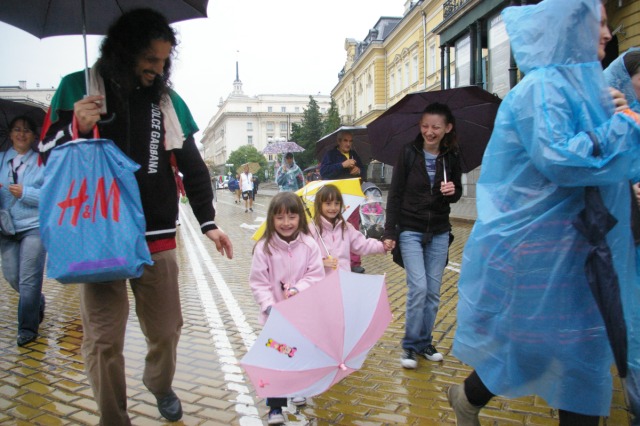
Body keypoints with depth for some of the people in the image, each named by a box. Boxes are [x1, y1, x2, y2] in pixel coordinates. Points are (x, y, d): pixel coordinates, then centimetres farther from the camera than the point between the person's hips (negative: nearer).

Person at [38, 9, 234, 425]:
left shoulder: (168, 99, 8)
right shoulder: (78, 89, 2)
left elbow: (192, 166, 13)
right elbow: (48, 159, 5)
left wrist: (208, 222, 8)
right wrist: (75, 129, -16)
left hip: (157, 236, 2)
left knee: (166, 328, 10)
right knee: (103, 339, -1)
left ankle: (161, 386, 39)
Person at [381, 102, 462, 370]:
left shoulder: (452, 158, 1)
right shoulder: (409, 153, -7)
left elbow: (457, 194, 12)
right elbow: (395, 194, -6)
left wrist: (452, 191, -13)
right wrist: (390, 232, -10)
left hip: (439, 232, 3)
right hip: (410, 230, -3)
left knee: (433, 291, 7)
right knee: (418, 287, -11)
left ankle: (425, 342, 23)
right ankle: (411, 345, 6)